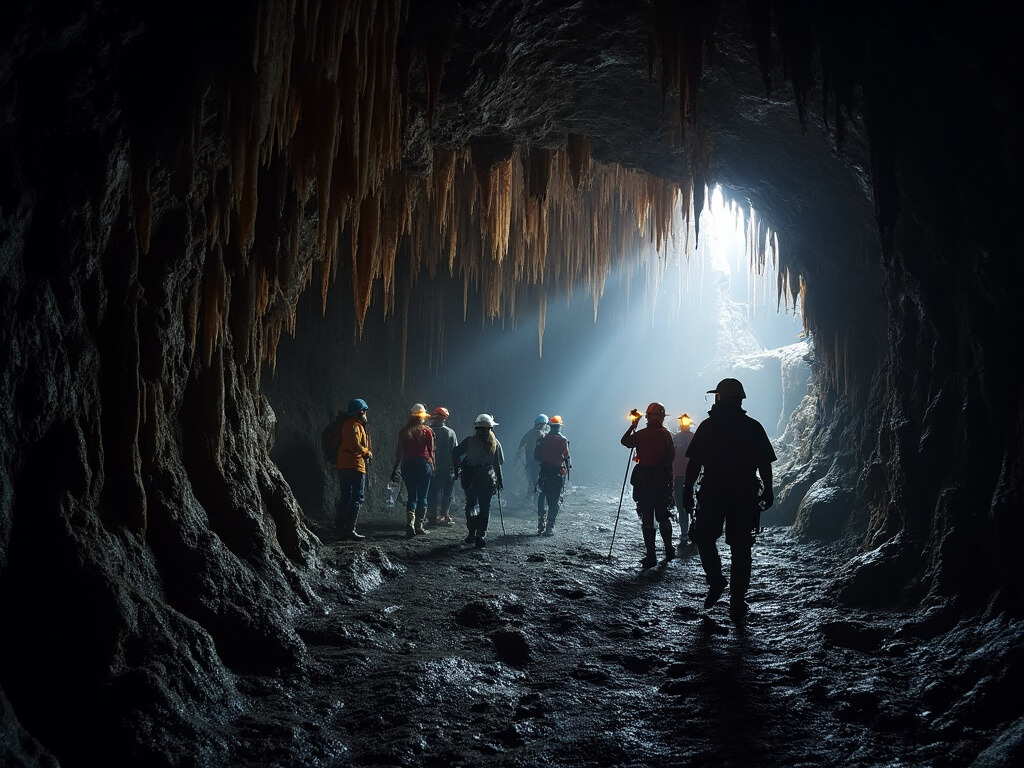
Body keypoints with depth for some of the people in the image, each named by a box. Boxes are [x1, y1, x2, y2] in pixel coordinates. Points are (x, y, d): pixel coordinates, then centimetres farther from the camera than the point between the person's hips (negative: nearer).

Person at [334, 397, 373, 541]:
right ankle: (349, 530, -11)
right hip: (355, 466, -10)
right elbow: (355, 445, -24)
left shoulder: (347, 424, 18)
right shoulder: (355, 426, -13)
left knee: (345, 497, 16)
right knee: (357, 498, -8)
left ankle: (340, 527, 22)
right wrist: (368, 452, -8)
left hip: (344, 466, 10)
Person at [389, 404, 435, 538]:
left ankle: (410, 522, -13)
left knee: (411, 496, 6)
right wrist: (432, 467, 9)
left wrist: (395, 469, 9)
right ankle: (419, 525, 9)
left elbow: (399, 452, 4)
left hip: (408, 465, 2)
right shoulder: (427, 431, -1)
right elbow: (431, 451, 0)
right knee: (422, 497, 8)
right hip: (424, 465, -2)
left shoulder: (404, 431, 4)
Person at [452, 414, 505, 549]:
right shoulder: (495, 443, -1)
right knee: (485, 507, 7)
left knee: (470, 504, 15)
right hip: (487, 479, 0)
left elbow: (455, 454, -7)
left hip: (470, 478, 0)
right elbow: (498, 463, 1)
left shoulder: (470, 440, -5)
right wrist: (499, 482, 7)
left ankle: (472, 533, 8)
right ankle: (480, 536, 2)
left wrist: (457, 469, 8)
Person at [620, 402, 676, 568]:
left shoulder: (640, 434, -6)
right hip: (662, 479, 2)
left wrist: (633, 425, 19)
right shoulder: (666, 435, -3)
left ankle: (651, 555, -3)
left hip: (643, 480, -1)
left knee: (647, 518, 1)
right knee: (663, 515, 17)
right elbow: (672, 456, -2)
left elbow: (624, 441, 10)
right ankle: (669, 549, 27)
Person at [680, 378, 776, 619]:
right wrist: (768, 491, 11)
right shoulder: (753, 427, 1)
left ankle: (716, 581, 3)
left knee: (704, 539, 16)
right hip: (745, 496, 2)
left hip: (712, 494, -2)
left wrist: (688, 491, 2)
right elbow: (765, 463, 2)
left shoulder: (708, 426, -3)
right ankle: (737, 602, 7)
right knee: (740, 548, 6)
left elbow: (694, 463, -5)